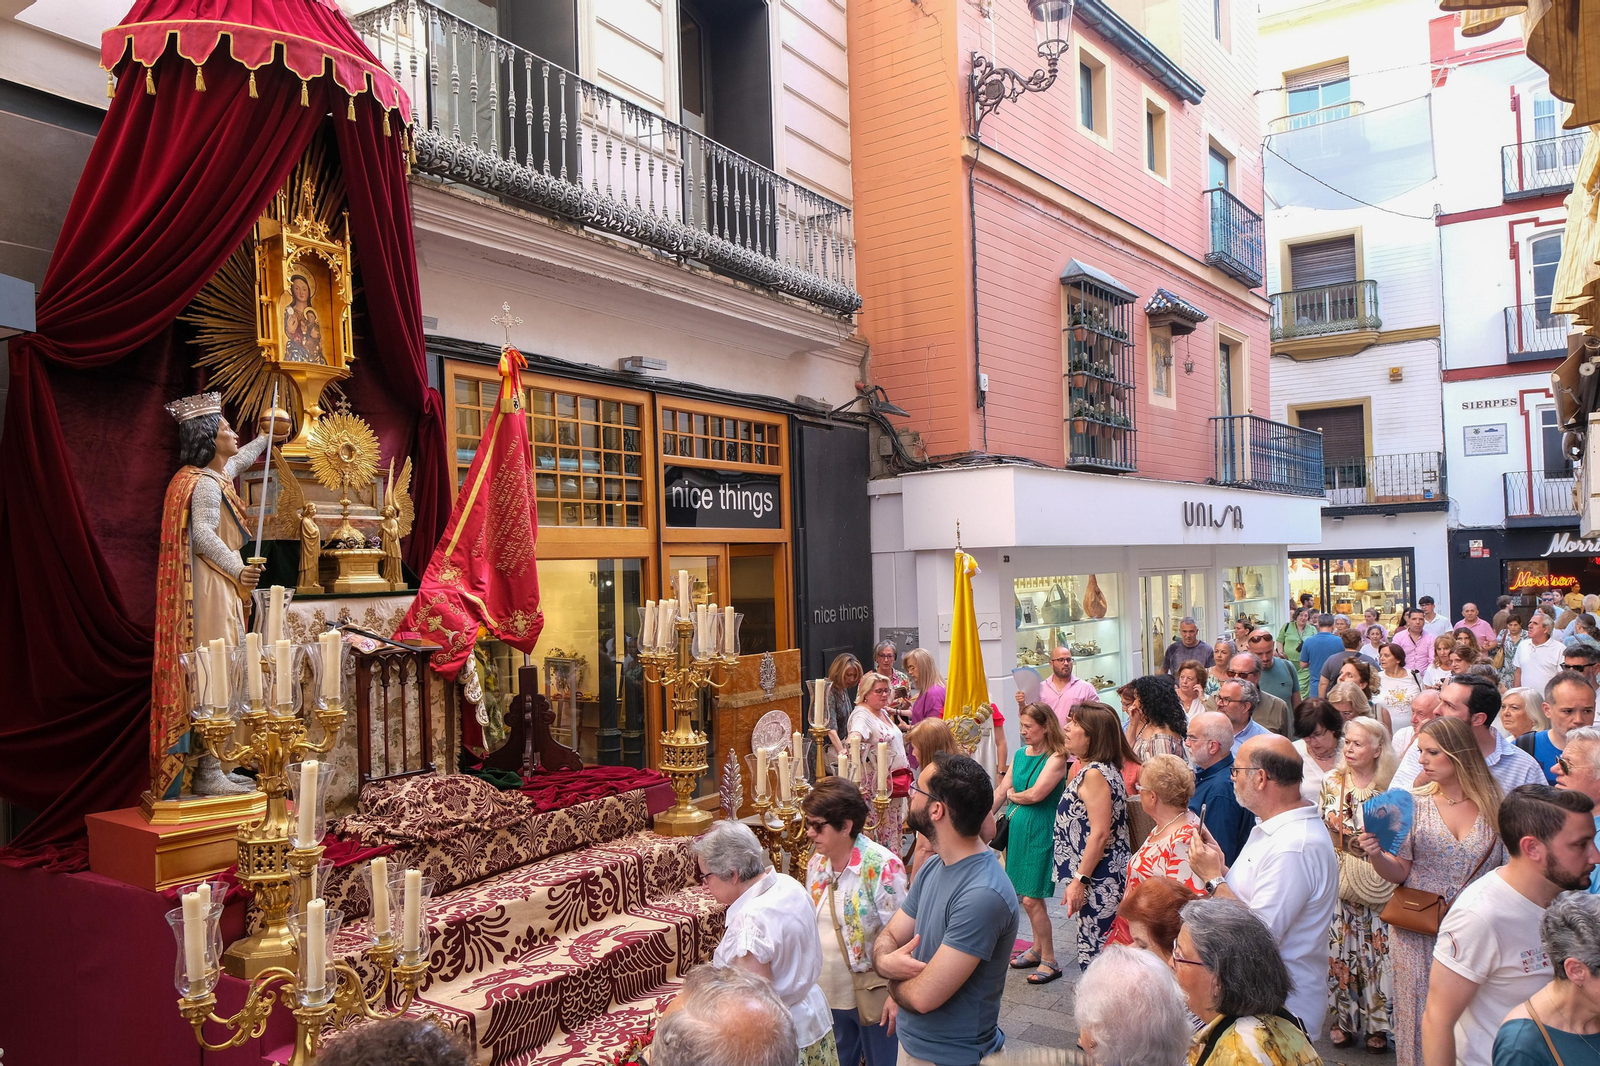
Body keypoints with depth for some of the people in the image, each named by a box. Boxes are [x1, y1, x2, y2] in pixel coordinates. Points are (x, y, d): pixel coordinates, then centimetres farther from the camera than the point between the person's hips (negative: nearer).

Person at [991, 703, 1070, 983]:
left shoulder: (1056, 758, -12)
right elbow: (1000, 791, 10)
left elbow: (1036, 794, -20)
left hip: (1040, 832, -7)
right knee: (1025, 898, 13)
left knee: (1032, 899, -5)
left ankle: (1049, 961, 8)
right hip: (1017, 829, 7)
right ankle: (1037, 949, 29)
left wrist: (1012, 795, -2)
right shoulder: (1019, 755, 9)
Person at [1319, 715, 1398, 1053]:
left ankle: (1378, 1023, 16)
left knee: (1378, 950, 2)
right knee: (1340, 949, 4)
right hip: (1338, 883, 2)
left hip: (1377, 883, -2)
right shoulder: (1332, 783, 4)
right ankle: (1344, 1019, 17)